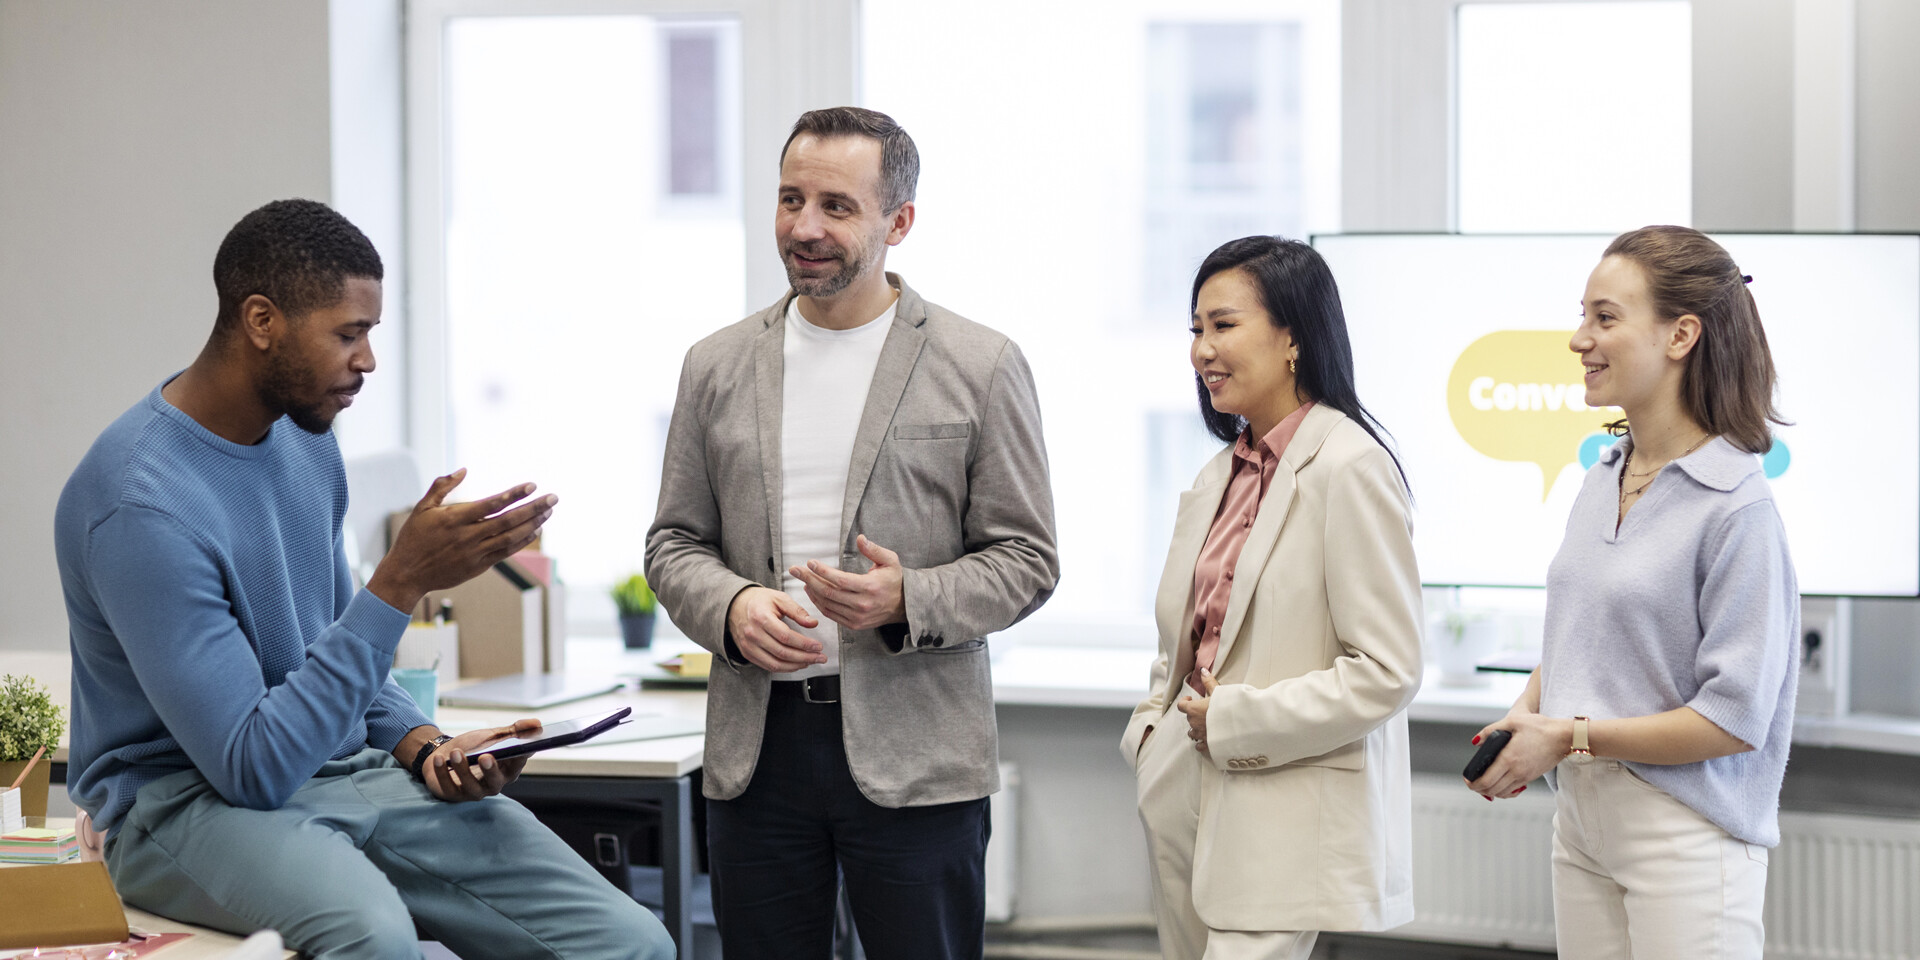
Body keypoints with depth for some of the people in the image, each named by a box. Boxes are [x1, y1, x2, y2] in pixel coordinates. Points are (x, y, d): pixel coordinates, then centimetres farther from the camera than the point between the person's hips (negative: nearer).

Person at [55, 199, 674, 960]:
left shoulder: (305, 436, 7)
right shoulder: (140, 504, -21)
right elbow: (255, 770, -23)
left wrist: (421, 744, 1)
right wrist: (401, 584, -26)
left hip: (348, 775, 7)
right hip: (194, 801, -7)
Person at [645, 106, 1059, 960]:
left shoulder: (981, 368, 0)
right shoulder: (718, 367, 10)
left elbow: (1025, 558, 0)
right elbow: (674, 543, 13)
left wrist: (909, 601, -18)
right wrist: (730, 608, -9)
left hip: (913, 754, -3)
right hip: (757, 745, 3)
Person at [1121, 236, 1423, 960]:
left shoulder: (1349, 469, -12)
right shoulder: (1220, 476, 14)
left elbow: (1387, 673, -16)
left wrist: (1236, 721, -14)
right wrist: (1152, 730, 6)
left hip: (1288, 817, -8)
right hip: (1186, 803, 8)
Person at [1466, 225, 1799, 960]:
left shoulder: (1738, 506, -15)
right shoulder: (1602, 482, 9)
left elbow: (1735, 719, -17)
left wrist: (1570, 737, -15)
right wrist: (1525, 716, -1)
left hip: (1686, 837, -7)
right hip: (1581, 820, 7)